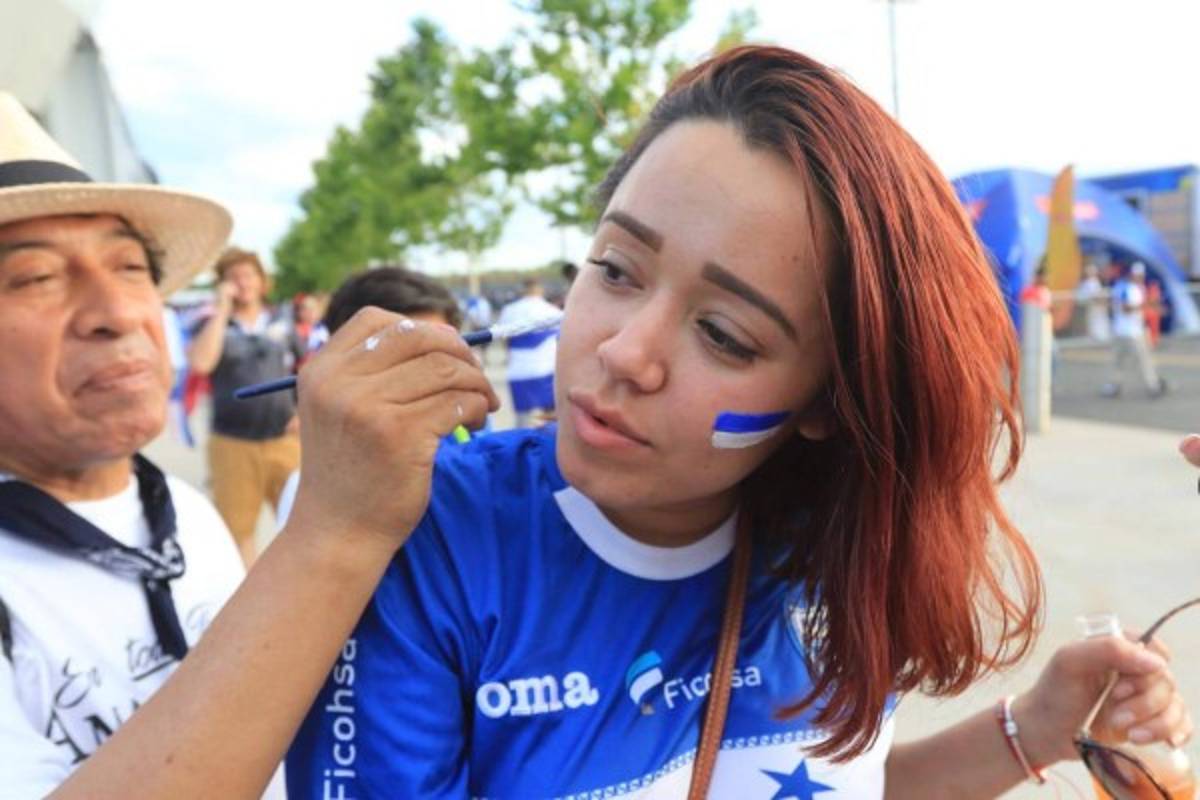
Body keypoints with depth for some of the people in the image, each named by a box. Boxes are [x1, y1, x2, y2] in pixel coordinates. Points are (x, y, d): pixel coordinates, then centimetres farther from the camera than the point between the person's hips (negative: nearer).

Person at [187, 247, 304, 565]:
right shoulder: (213, 325, 5)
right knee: (238, 528, 8)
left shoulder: (281, 326, 9)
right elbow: (200, 363, -16)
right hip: (232, 442, -1)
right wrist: (222, 310, -10)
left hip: (284, 440, 1)